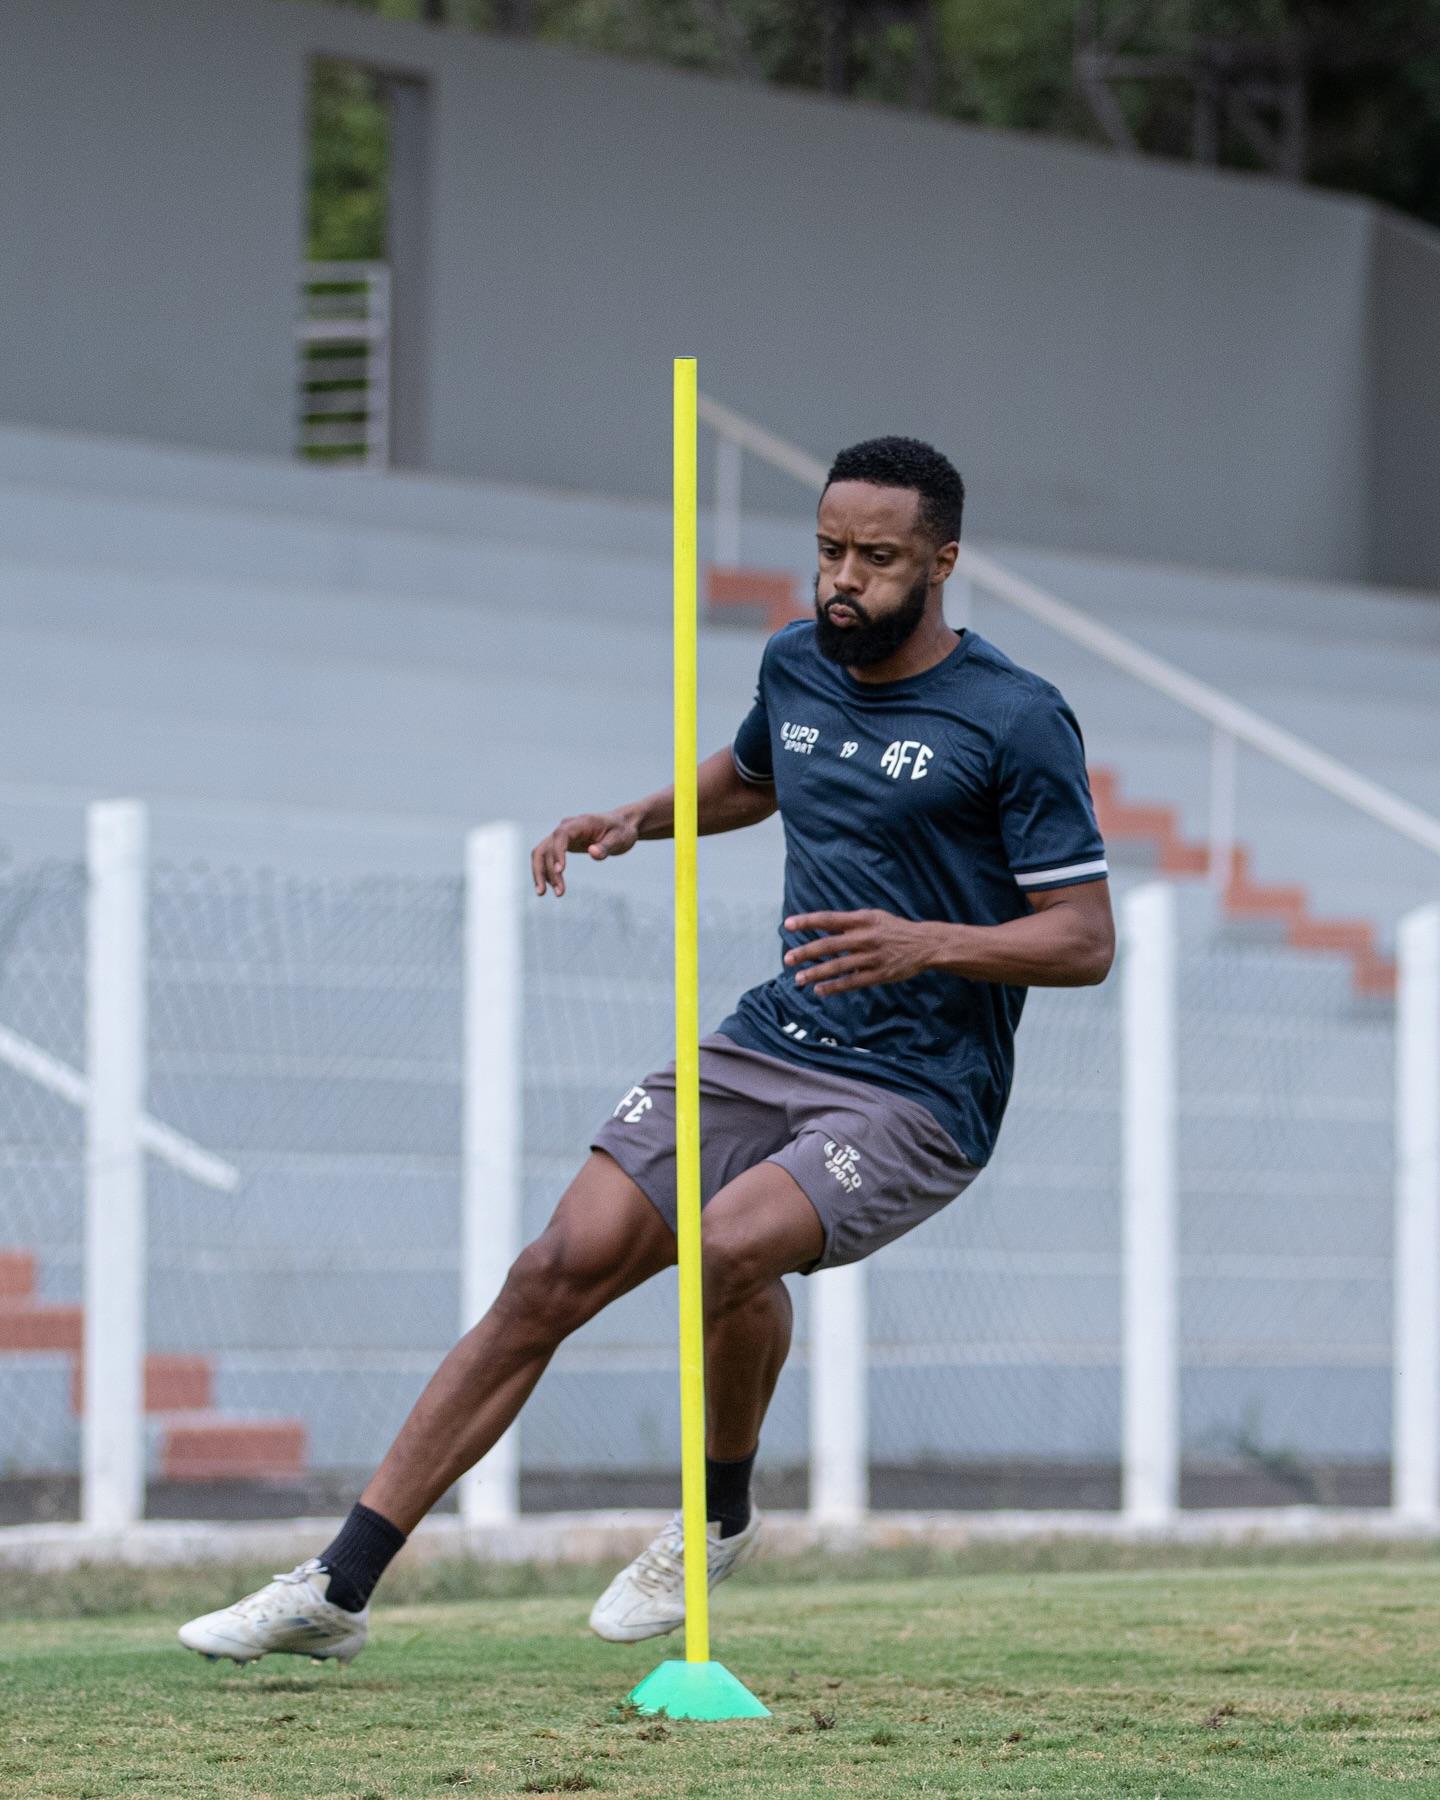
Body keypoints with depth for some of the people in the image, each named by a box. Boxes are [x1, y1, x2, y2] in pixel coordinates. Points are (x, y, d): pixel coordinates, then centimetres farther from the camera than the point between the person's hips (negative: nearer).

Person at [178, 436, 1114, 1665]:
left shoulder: (1017, 721, -11)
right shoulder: (797, 665, 8)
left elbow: (1088, 940, -11)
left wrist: (930, 943, -27)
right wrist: (637, 820, 14)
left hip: (919, 1099, -6)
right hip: (770, 1044, 6)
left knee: (733, 1240, -33)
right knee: (561, 1269, -7)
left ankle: (720, 1515, -2)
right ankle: (339, 1589, -5)